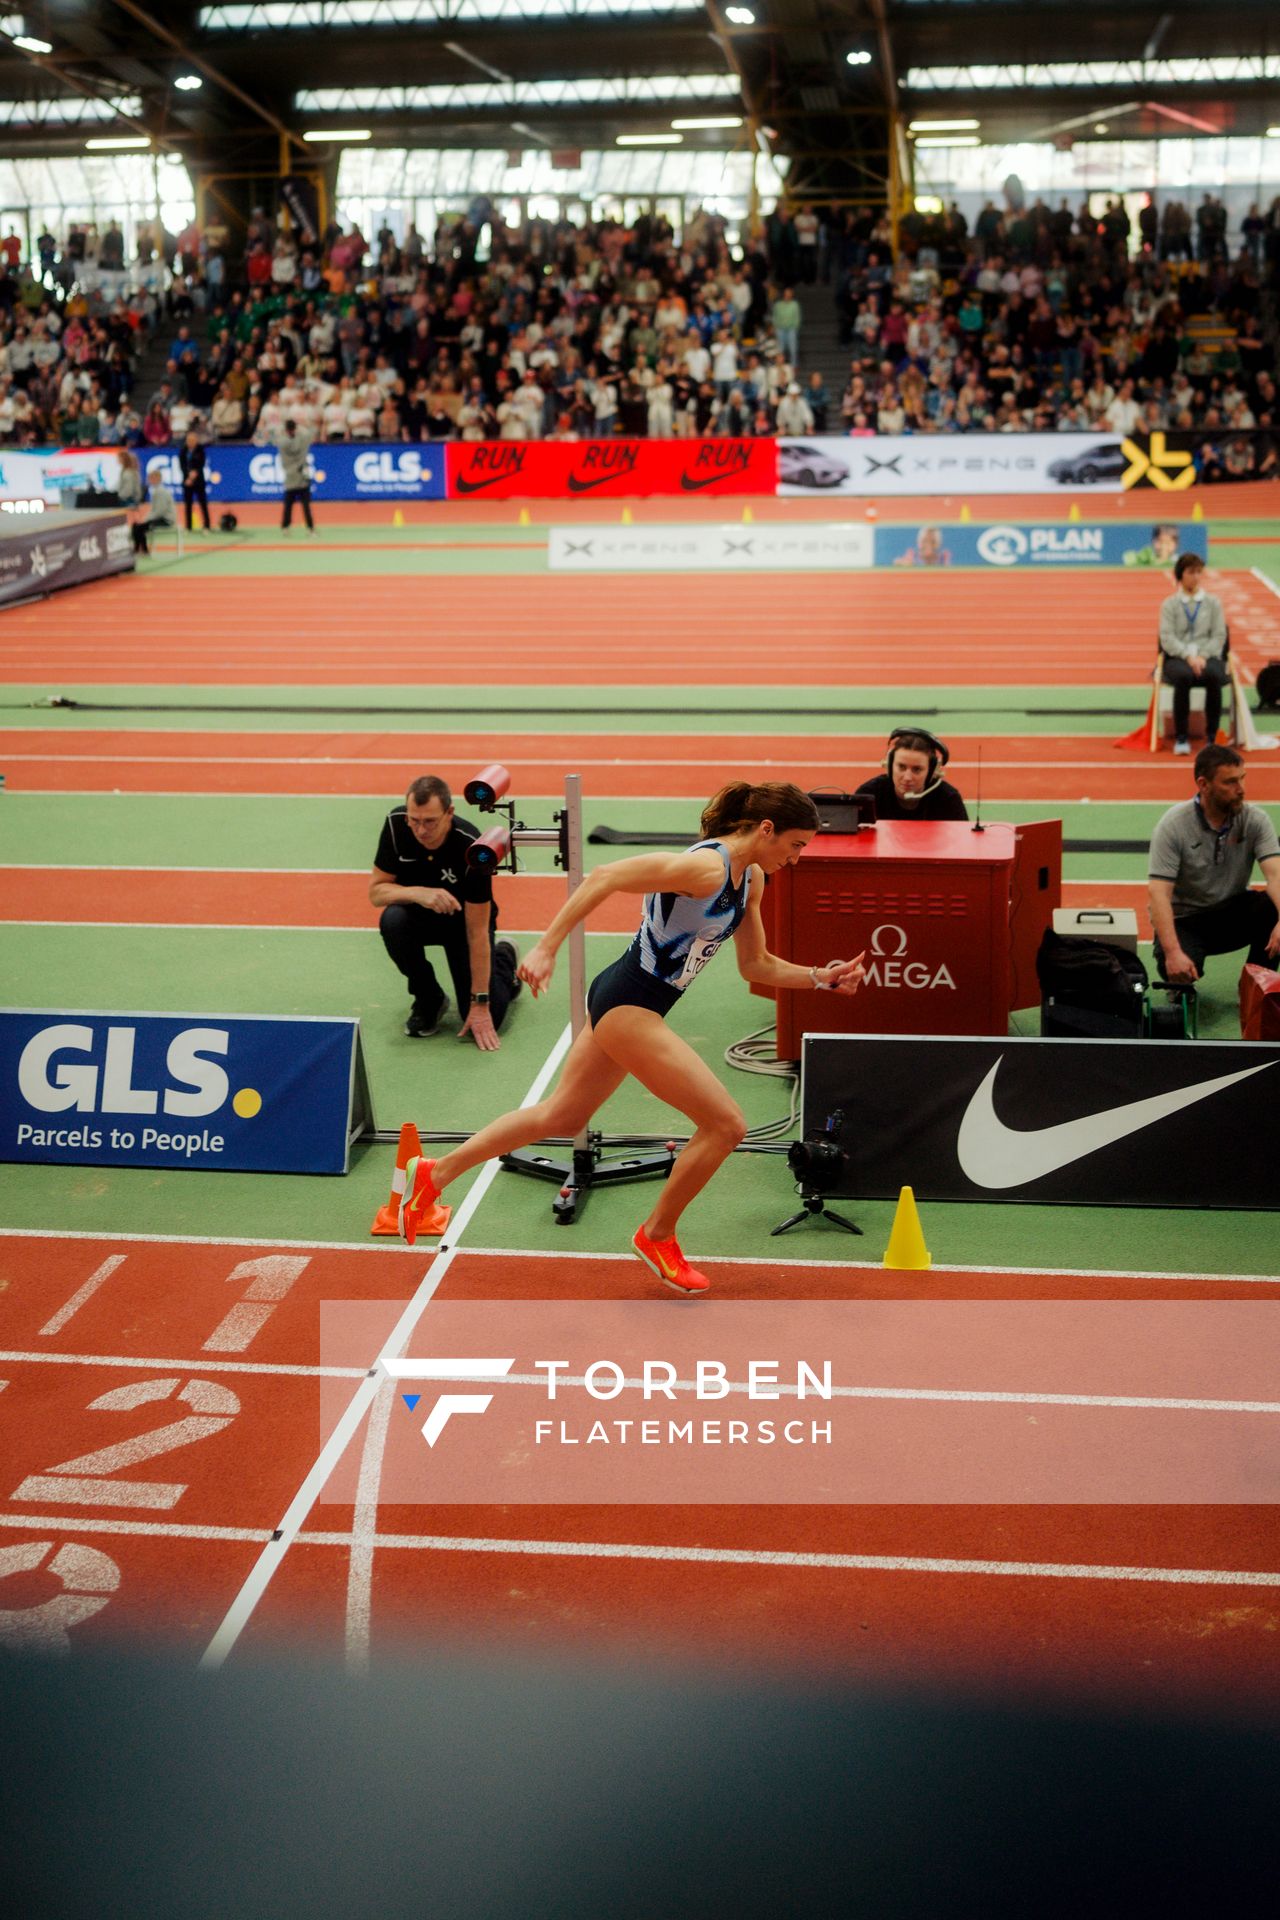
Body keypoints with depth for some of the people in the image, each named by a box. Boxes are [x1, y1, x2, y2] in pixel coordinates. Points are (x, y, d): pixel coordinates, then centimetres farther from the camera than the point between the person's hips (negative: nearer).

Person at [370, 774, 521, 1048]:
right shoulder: (396, 823, -23)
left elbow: (477, 932, -29)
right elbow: (376, 891, -16)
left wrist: (480, 1005, -27)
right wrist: (418, 893, -37)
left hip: (463, 919, -3)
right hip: (420, 913, 3)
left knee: (485, 1021, -15)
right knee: (393, 920, -34)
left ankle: (504, 959, 21)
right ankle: (429, 1000, -7)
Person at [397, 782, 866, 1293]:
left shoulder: (751, 879, 7)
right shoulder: (705, 866, -22)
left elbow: (757, 966, 16)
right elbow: (605, 877, -25)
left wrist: (821, 978, 5)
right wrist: (547, 947, -27)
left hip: (624, 1006, 10)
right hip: (628, 1004, -10)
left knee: (560, 1116, 22)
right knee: (725, 1124, -6)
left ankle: (434, 1174, 32)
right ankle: (657, 1236, 13)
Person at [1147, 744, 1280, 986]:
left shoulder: (1255, 820, -9)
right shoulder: (1174, 824, -18)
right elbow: (1158, 893, -25)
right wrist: (1173, 952, -38)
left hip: (1233, 913, 3)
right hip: (1184, 918, -3)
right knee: (1177, 971, -34)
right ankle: (1182, 988, 6)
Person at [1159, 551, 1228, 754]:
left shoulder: (1213, 602, 14)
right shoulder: (1170, 604, 10)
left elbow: (1219, 635, 5)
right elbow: (1167, 638, -2)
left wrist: (1202, 656, -12)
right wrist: (1188, 656, -16)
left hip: (1208, 656, 1)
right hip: (1177, 657, -1)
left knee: (1214, 676, -35)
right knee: (1183, 676, -37)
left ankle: (1212, 737, -27)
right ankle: (1181, 738, -29)